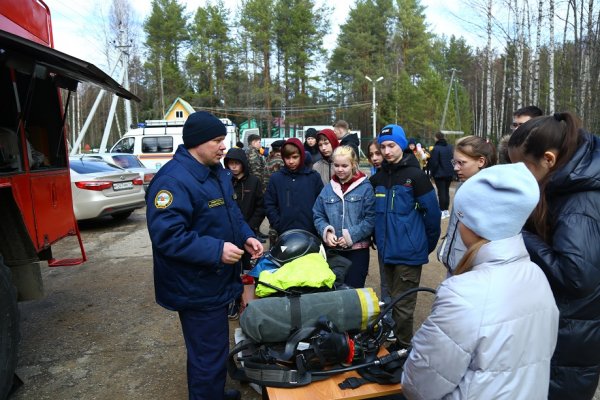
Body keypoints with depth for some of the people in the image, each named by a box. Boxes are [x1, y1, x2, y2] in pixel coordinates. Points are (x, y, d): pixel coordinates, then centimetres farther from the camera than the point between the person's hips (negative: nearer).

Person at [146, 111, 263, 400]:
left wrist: (246, 237, 0)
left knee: (214, 348, 26)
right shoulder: (172, 180, -24)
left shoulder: (218, 172, 7)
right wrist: (216, 251, -30)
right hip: (197, 288, -9)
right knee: (209, 354, 5)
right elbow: (167, 236, -28)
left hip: (217, 281, 10)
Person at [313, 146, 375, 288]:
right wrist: (327, 232, -10)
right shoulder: (328, 188, 4)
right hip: (333, 249, 4)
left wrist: (351, 236, -17)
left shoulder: (365, 187, -8)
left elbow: (371, 219, -11)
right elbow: (318, 215, 7)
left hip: (357, 249, -4)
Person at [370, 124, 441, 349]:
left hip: (409, 253, -6)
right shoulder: (377, 178, 9)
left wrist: (428, 244, 0)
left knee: (402, 305, 1)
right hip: (387, 252, 6)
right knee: (391, 302, 17)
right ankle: (396, 343, 33)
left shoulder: (415, 175, -8)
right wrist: (378, 239, 14)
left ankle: (404, 348, 19)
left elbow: (432, 212, -7)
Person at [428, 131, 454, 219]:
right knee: (446, 191, 14)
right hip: (449, 173, 6)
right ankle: (446, 210, 20)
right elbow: (453, 160, 10)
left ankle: (442, 211, -1)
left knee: (441, 192, -2)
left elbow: (433, 162, -16)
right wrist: (451, 170, 16)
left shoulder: (436, 148, -17)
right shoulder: (450, 147, 4)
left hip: (439, 174, -6)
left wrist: (432, 172, -3)